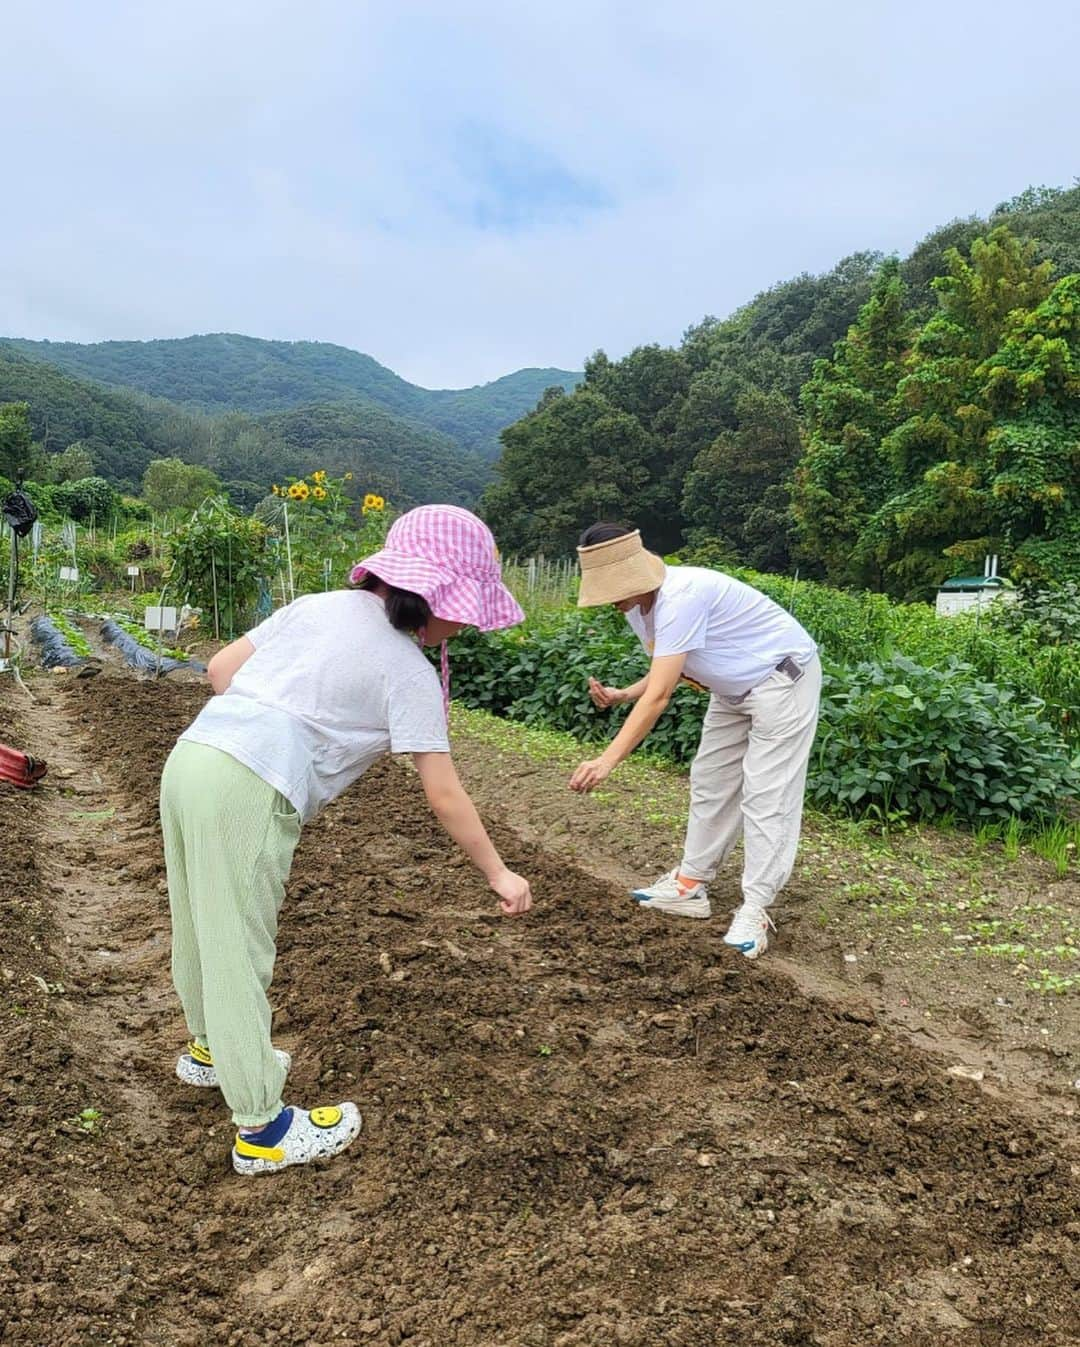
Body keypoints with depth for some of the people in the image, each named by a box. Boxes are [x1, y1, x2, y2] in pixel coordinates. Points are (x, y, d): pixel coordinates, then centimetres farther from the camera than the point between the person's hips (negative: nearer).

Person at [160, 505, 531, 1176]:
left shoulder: (319, 605, 14)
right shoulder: (410, 671, -5)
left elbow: (221, 666, 16)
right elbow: (445, 795, -4)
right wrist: (498, 873, 6)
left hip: (191, 753, 8)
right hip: (249, 794, -8)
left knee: (205, 927, 24)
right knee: (241, 954, 2)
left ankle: (211, 1048, 49)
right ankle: (263, 1130, 18)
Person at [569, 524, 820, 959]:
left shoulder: (681, 597, -33)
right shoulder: (638, 607, -3)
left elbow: (659, 696, -37)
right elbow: (664, 677, 5)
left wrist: (607, 761, -39)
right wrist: (621, 695, -15)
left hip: (783, 678, -10)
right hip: (734, 689, 10)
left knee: (766, 796, -9)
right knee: (709, 782, 11)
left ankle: (755, 910, -3)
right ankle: (691, 885, 19)